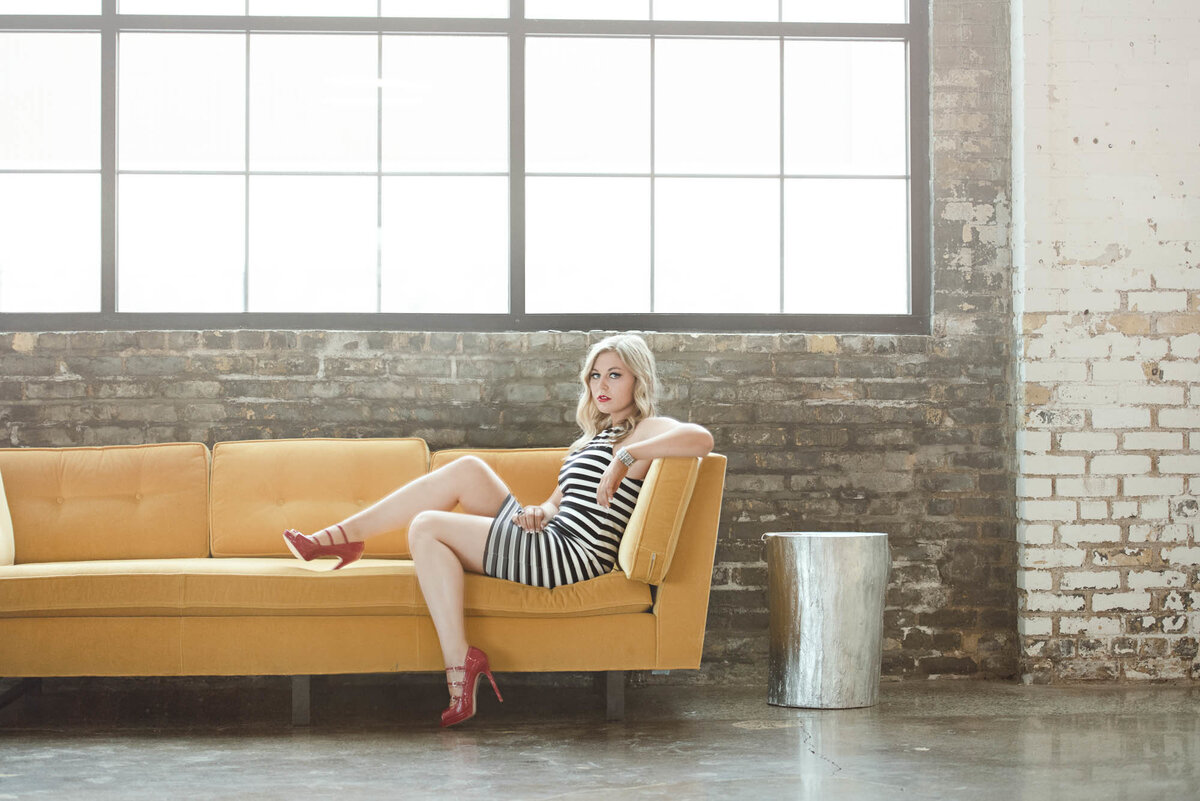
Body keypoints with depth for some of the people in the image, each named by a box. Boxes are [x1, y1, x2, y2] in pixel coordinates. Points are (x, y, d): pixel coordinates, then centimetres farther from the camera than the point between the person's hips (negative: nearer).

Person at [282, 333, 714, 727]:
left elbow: (701, 438, -26)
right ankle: (344, 535, 3)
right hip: (551, 537, 9)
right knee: (467, 469, 0)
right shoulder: (598, 434, 24)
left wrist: (626, 458, -28)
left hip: (573, 555, -9)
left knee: (427, 528, -12)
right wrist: (543, 510, -1)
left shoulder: (646, 431, -4)